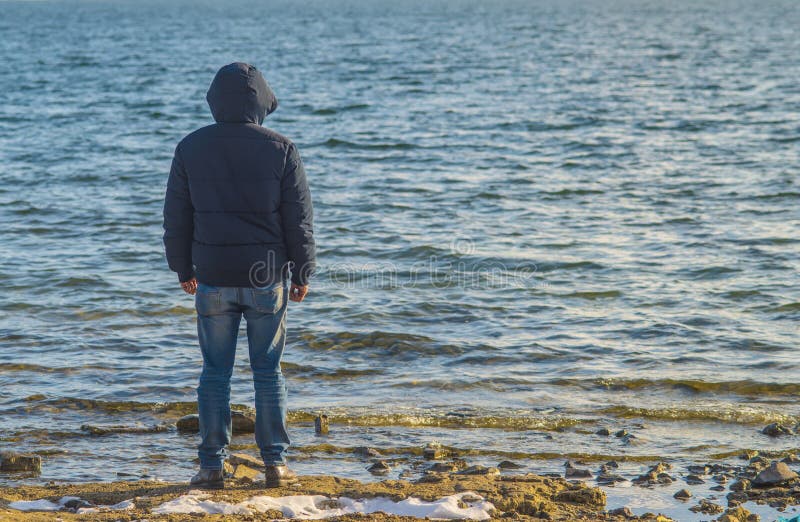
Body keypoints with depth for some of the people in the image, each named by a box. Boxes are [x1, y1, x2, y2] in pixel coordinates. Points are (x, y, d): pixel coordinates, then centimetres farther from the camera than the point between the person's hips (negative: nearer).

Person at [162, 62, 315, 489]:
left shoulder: (190, 148, 0)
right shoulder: (281, 150, -4)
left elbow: (176, 217, 5)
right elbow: (298, 219, -2)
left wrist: (183, 269, 17)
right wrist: (302, 274, 7)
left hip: (212, 280, 1)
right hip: (267, 278, -1)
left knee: (215, 372, 8)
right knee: (268, 372, 7)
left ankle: (212, 465, 9)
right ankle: (275, 463, 10)